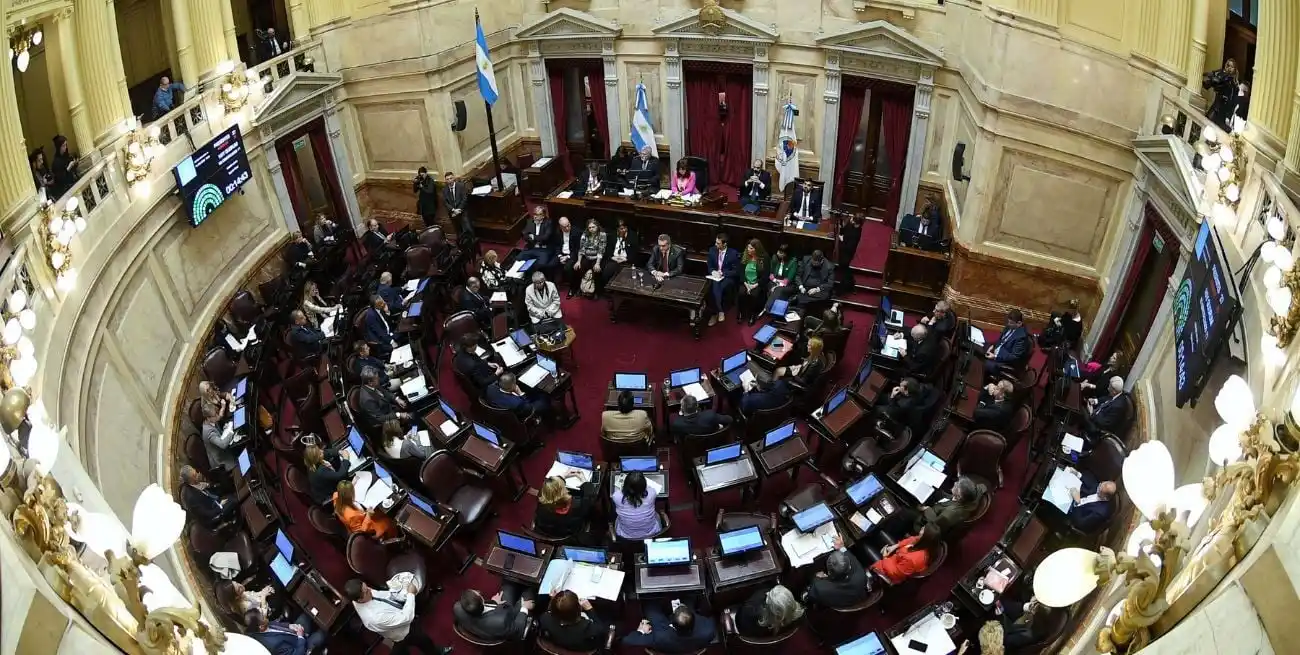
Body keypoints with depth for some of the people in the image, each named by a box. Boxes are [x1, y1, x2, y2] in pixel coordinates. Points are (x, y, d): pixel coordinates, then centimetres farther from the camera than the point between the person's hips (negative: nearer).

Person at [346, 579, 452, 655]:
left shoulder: (357, 597, -23)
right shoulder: (375, 617, -45)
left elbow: (384, 595, -8)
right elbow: (406, 618, -36)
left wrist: (406, 593, -20)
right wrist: (410, 594, -28)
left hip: (395, 617, 6)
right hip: (404, 633, -6)